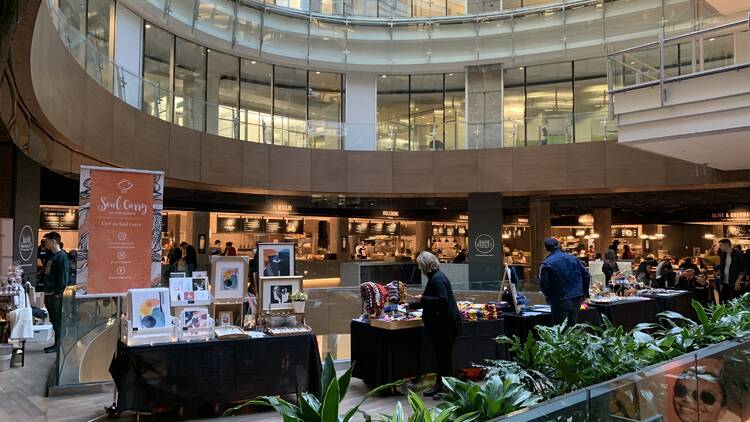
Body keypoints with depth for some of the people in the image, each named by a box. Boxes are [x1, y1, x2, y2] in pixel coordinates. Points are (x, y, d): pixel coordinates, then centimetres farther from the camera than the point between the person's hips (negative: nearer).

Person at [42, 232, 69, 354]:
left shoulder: (62, 256, -11)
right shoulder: (51, 256, 18)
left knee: (58, 321, -3)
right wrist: (46, 293, 16)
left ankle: (58, 345, 2)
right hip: (49, 293, 9)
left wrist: (57, 293, -19)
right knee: (54, 320, 13)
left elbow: (63, 277, -17)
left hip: (56, 294, -9)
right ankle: (57, 344, 19)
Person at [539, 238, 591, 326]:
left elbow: (543, 285, -11)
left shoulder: (546, 264, -11)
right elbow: (587, 275, 8)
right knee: (573, 326, 17)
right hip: (577, 299, 5)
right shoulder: (573, 258, 5)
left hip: (560, 302, -5)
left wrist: (549, 297, 7)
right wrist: (585, 293, 17)